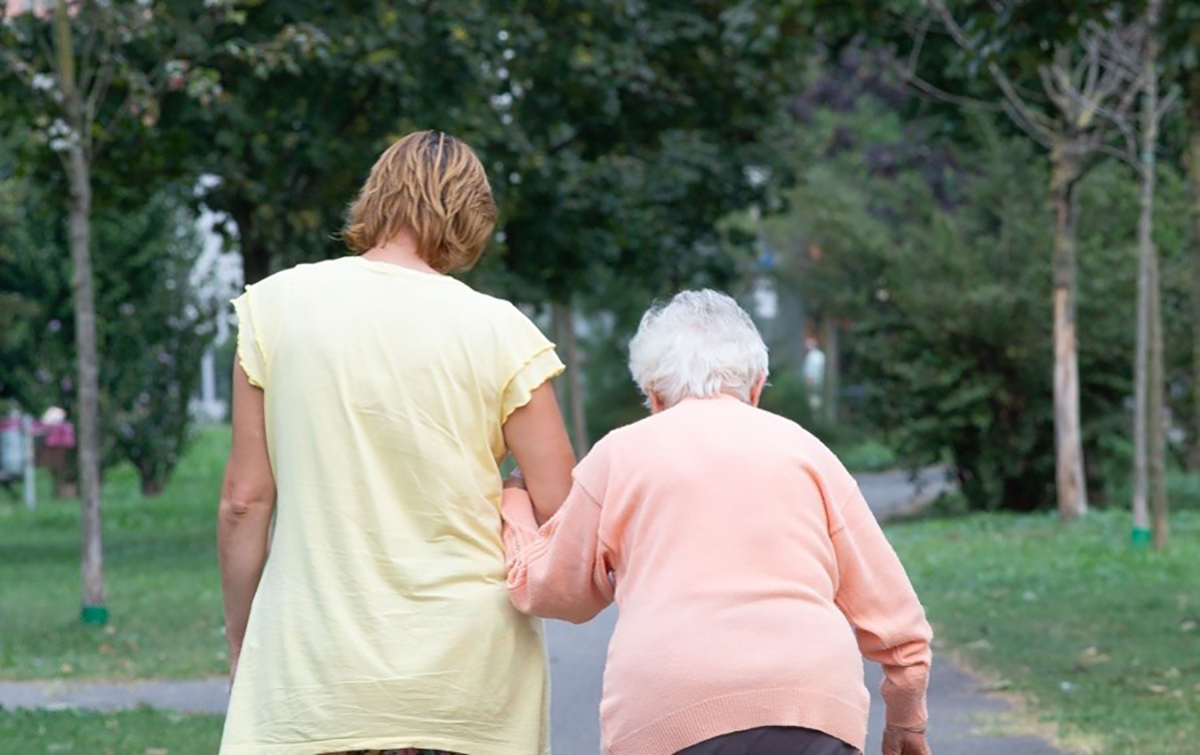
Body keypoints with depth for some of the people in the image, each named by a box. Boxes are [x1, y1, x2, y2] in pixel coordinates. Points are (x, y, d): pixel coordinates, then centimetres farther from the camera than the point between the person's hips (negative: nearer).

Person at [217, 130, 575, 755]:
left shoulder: (276, 305, 0)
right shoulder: (497, 329, -2)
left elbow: (245, 500, 1)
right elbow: (558, 507, -2)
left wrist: (240, 642, 11)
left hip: (315, 670, 0)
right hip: (467, 675, 0)